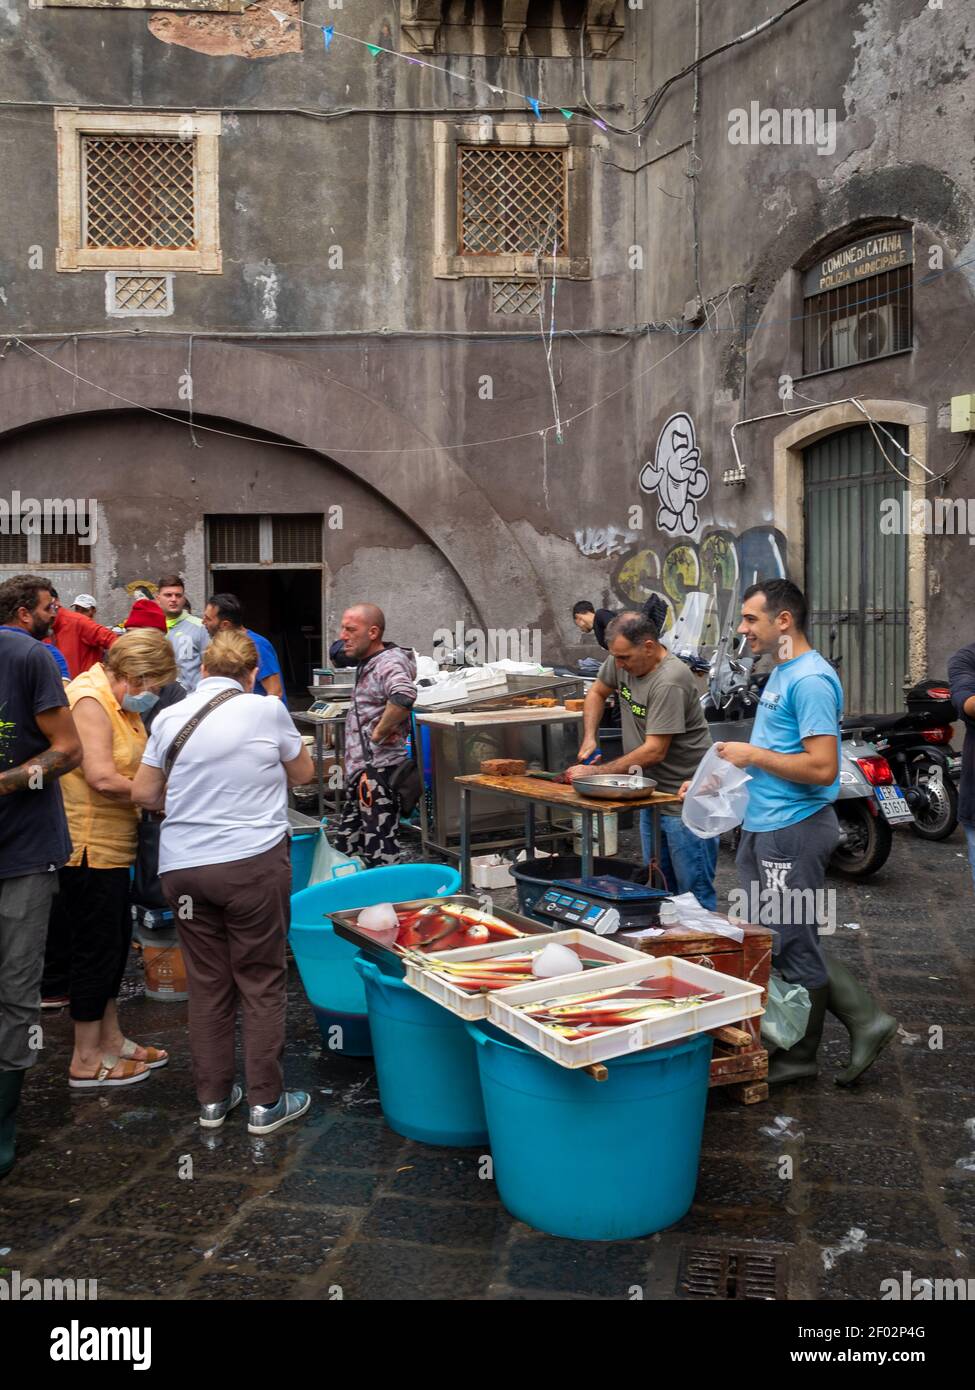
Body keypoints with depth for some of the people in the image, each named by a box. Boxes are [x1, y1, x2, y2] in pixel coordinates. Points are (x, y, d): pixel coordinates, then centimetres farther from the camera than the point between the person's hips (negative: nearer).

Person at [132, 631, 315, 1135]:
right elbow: (302, 773, 8)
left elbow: (143, 792, 9)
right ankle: (266, 1102, 13)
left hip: (183, 866, 3)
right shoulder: (266, 711, -6)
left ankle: (212, 1098, 24)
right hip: (253, 862, -3)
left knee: (207, 984, 14)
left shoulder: (170, 718, 3)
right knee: (261, 983, 7)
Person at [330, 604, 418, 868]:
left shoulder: (388, 663, -15)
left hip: (377, 770, -10)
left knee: (380, 853, -5)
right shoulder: (367, 664, 15)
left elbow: (404, 696, -38)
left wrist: (379, 732, -24)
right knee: (344, 846, 15)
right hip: (360, 771, 10)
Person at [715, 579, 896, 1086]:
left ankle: (798, 1057, 20)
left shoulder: (810, 679, -18)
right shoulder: (781, 673, 13)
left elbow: (822, 768, -25)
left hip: (793, 830, -10)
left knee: (793, 945, 3)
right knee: (791, 941, 16)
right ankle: (865, 1022, 23)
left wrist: (753, 755, -17)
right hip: (765, 826, 10)